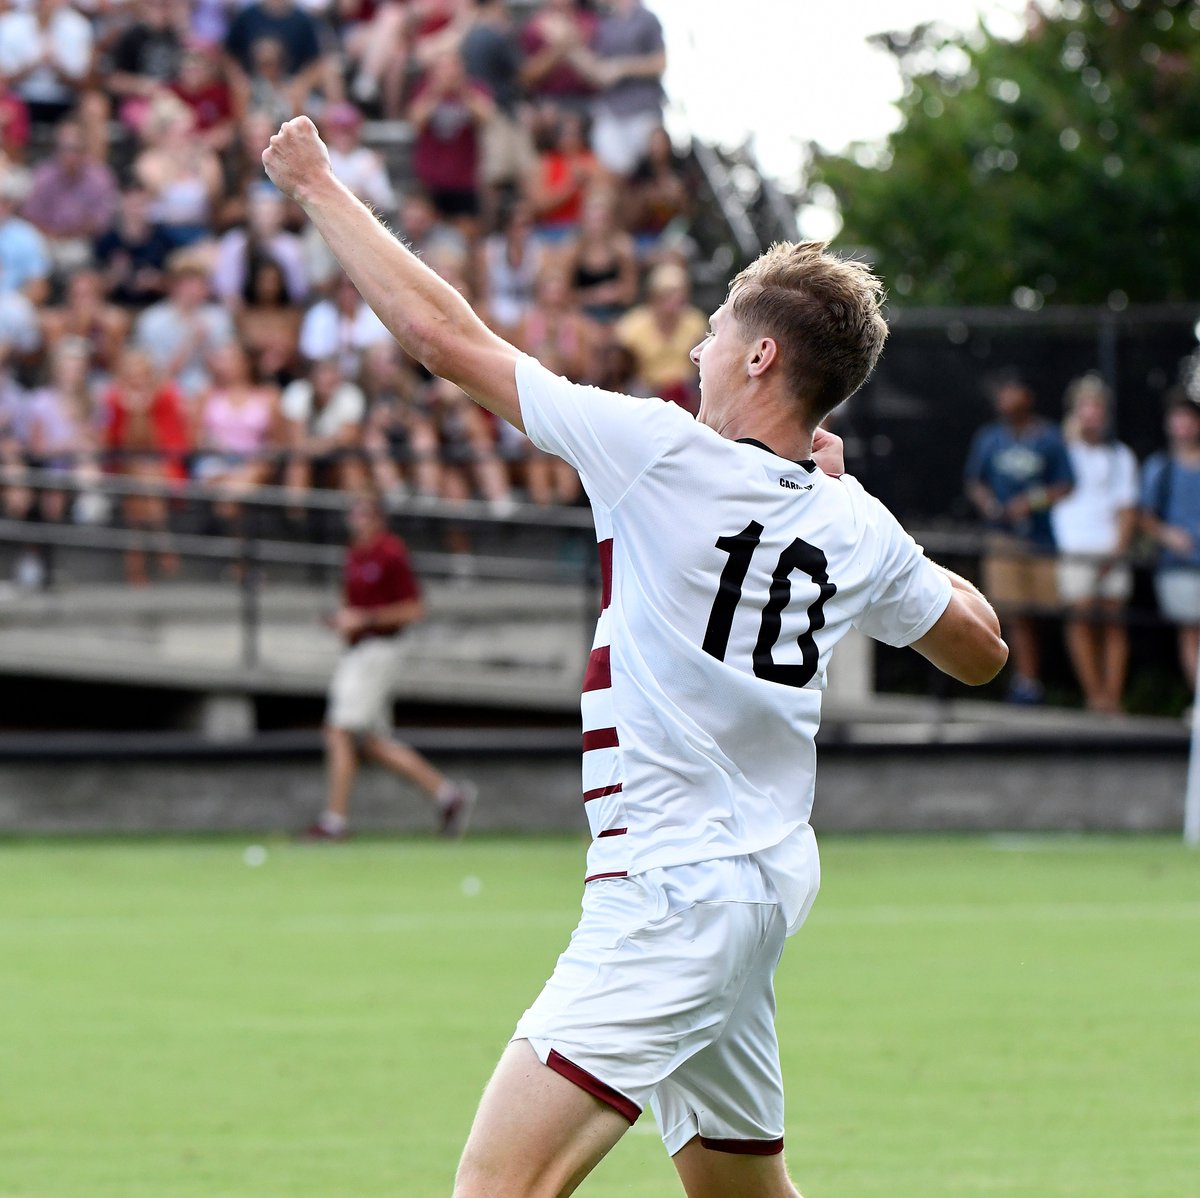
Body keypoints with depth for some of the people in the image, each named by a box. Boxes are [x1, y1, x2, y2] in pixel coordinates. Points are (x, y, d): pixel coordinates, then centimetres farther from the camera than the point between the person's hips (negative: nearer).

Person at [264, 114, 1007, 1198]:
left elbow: (446, 337, -9)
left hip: (672, 891, -9)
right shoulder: (858, 531, 6)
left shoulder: (667, 452, -13)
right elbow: (980, 649, 25)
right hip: (770, 884, 9)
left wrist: (318, 187, 2)